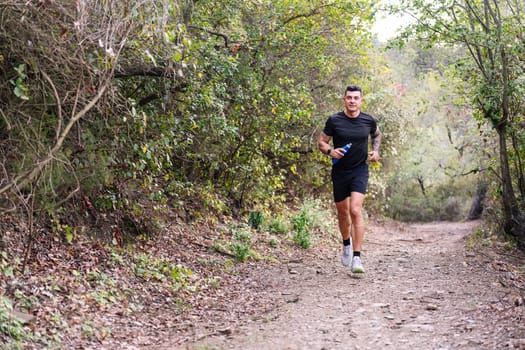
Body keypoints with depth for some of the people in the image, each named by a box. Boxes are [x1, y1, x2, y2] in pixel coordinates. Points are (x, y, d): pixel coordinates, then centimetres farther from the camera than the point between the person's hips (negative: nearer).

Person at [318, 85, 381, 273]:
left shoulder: (368, 121, -1)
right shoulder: (334, 120, -6)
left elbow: (377, 135, 21)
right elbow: (321, 142, 1)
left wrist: (375, 150, 4)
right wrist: (330, 151, -19)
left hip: (360, 170, -1)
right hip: (339, 171, 1)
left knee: (355, 210, -18)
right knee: (343, 213, 14)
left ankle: (357, 257, -18)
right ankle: (346, 245, 43)